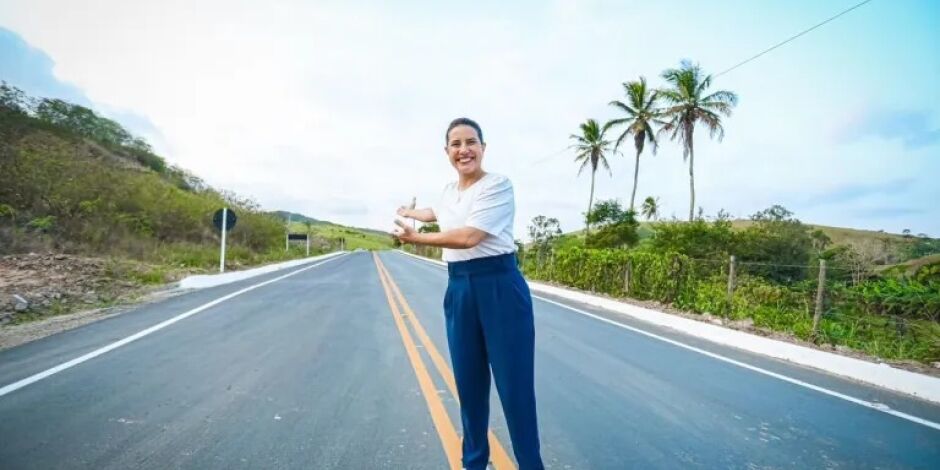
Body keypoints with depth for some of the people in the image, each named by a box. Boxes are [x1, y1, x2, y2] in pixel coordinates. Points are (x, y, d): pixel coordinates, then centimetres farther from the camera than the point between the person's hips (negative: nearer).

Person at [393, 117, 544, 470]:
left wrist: (415, 238, -8)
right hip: (458, 289, 7)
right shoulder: (449, 191, 13)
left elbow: (469, 236, -20)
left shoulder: (498, 185, -9)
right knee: (468, 382, 13)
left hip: (500, 287, -6)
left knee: (514, 385, -2)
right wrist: (409, 212, 58)